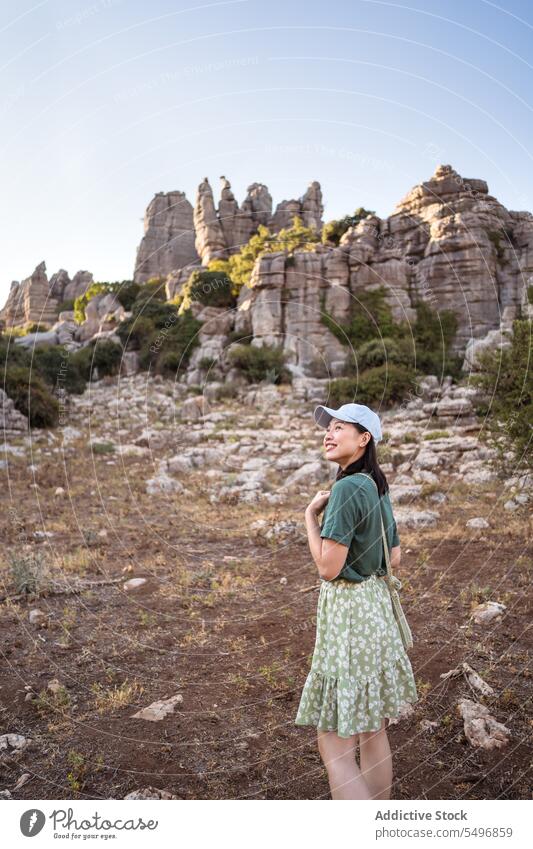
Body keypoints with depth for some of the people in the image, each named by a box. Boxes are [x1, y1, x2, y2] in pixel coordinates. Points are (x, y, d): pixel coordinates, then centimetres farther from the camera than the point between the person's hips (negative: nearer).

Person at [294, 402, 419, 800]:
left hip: (349, 611, -9)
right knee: (373, 732, 21)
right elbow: (394, 559, 13)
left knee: (335, 748, 1)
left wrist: (311, 515, -11)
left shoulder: (347, 489, -20)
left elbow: (328, 567, -21)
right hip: (377, 603, 10)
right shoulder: (378, 488, 7)